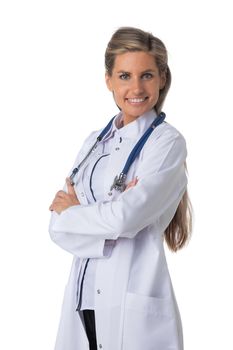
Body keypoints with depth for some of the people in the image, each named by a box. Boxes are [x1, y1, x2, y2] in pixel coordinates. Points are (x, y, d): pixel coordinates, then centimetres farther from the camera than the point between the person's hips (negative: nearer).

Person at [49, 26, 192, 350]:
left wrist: (71, 209, -4)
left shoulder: (167, 142, -9)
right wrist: (109, 229, -15)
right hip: (82, 299, 6)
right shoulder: (95, 141, 9)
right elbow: (58, 228, 2)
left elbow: (125, 218, -22)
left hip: (134, 308, -5)